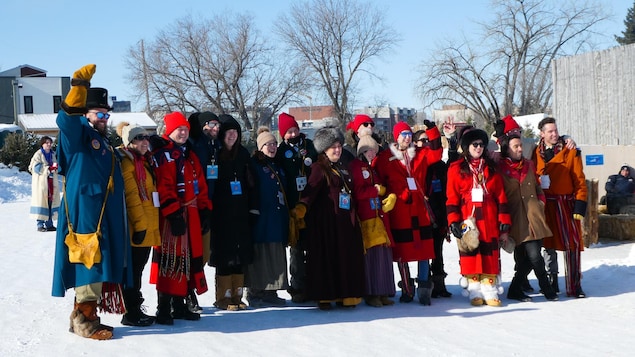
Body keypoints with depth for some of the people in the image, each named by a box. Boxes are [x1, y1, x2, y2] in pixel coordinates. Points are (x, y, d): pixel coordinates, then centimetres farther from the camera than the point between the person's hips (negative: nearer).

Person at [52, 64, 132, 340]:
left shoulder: (105, 144, 25)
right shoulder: (78, 136, -2)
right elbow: (67, 118, -26)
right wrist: (80, 86, -34)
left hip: (106, 216, 9)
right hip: (85, 211, -9)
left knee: (99, 266, 10)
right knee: (89, 264, -12)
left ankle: (84, 316, 17)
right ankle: (84, 319, -9)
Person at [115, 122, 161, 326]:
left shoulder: (145, 161, 19)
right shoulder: (126, 162, -11)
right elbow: (131, 195, -17)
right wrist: (140, 224, -21)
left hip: (148, 225, 9)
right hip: (137, 227, -9)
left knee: (138, 268, 14)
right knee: (134, 270, -4)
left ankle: (135, 309, 21)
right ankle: (131, 314, 2)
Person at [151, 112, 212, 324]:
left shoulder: (190, 156, 20)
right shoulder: (161, 155, -7)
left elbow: (200, 186, 21)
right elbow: (163, 188, -16)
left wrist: (204, 210, 13)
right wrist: (174, 214, -23)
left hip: (191, 215, 8)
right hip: (171, 216, -8)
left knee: (189, 257, 10)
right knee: (170, 259, -9)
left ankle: (180, 305, 20)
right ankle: (164, 308, -3)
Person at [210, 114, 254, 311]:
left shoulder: (243, 153, 10)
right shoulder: (214, 154, -6)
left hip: (240, 211, 5)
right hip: (221, 212, -5)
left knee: (241, 252, 6)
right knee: (225, 252, -2)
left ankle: (237, 295, 15)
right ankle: (223, 297, 7)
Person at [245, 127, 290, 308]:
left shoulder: (277, 166, 21)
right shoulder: (254, 165, -2)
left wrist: (287, 213, 19)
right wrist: (253, 211, -19)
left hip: (278, 218, 7)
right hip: (261, 217, -7)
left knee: (276, 256, 6)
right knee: (260, 255, -7)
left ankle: (270, 292, 11)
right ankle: (255, 292, -2)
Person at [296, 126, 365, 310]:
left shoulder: (343, 169, 21)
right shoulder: (319, 168, -3)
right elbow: (311, 189, -18)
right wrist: (302, 206, -36)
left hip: (345, 220, 7)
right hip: (326, 220, -7)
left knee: (347, 256, 4)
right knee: (327, 256, -6)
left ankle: (344, 295, 13)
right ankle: (324, 297, 0)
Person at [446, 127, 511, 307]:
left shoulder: (491, 168, 11)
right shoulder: (456, 169, 3)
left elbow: (501, 196, 9)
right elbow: (452, 197, 0)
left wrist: (504, 218, 3)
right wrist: (453, 221, -8)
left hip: (489, 220, 2)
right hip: (467, 219, -2)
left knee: (490, 255, 1)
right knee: (470, 255, 0)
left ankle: (490, 292, 6)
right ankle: (475, 292, 8)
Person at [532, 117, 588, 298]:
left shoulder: (570, 152, 0)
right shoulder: (536, 154, 6)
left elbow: (580, 181, -2)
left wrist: (580, 205, -9)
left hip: (566, 204, -2)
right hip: (544, 205, 2)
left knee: (572, 244, -6)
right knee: (548, 244, 8)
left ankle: (574, 285, -1)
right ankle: (552, 281, 18)